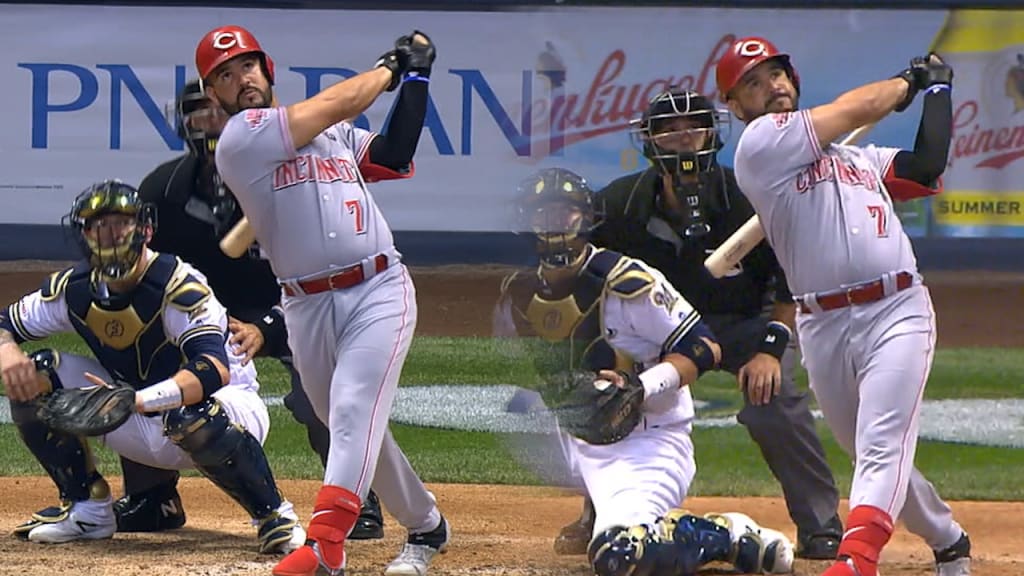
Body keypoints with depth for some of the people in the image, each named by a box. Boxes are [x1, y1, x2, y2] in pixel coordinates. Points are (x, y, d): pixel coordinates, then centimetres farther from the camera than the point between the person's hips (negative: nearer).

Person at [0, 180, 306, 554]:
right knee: (34, 379, -9)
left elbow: (215, 370, -40)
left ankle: (273, 515, -19)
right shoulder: (74, 289, -7)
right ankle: (87, 508, 4)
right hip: (142, 430, 6)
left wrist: (136, 401, -54)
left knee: (192, 416, -43)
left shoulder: (178, 285, -27)